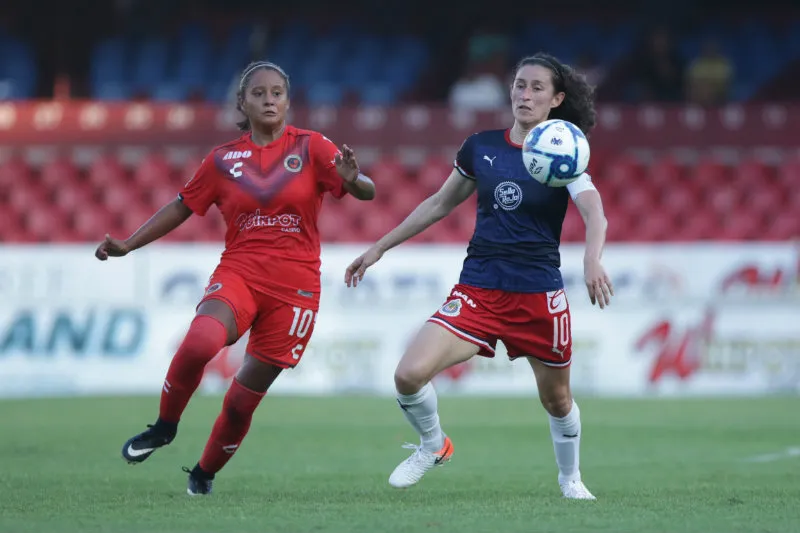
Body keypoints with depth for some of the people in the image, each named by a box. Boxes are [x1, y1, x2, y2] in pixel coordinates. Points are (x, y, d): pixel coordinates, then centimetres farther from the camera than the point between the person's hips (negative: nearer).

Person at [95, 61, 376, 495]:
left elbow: (367, 192, -5)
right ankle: (164, 427, -7)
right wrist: (128, 245, 12)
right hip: (238, 274, 1)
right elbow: (182, 206, 18)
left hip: (294, 286, 0)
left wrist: (352, 179, -29)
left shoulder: (311, 148, 2)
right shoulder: (222, 160, 8)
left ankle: (204, 474, 26)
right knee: (199, 343, -32)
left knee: (243, 399, 1)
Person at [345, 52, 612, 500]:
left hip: (540, 296, -2)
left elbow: (595, 213, -20)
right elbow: (439, 205, 18)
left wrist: (593, 260, -41)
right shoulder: (480, 148, 6)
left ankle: (571, 477, 39)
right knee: (409, 374, -16)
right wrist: (379, 249, 20)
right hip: (478, 291, 2)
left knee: (557, 398, 10)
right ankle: (432, 446, 13)